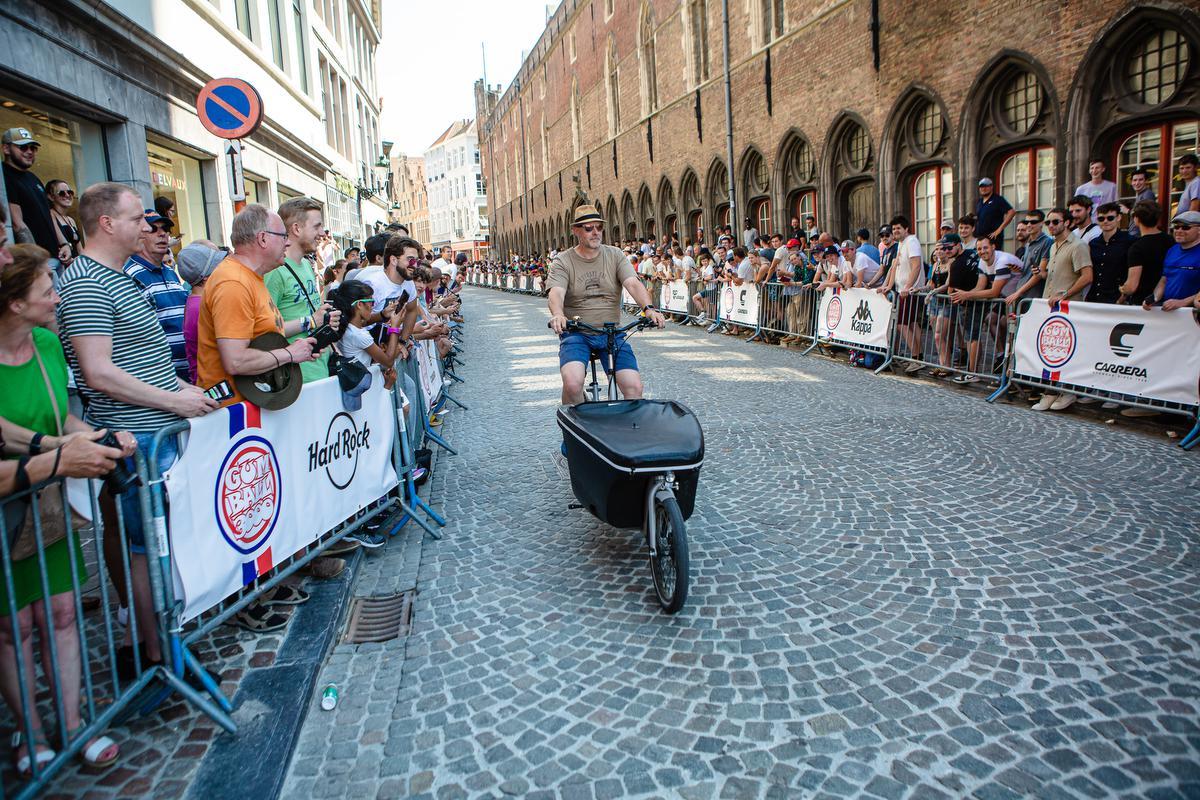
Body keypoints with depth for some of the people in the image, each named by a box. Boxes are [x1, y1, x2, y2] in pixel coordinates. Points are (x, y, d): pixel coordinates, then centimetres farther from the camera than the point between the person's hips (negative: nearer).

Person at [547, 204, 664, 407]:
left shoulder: (615, 255, 6)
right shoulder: (563, 262, 0)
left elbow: (633, 284, -8)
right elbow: (556, 293, -16)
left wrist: (649, 308, -28)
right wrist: (558, 315, -40)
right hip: (576, 334, -2)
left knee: (634, 388, -13)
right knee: (572, 384, -27)